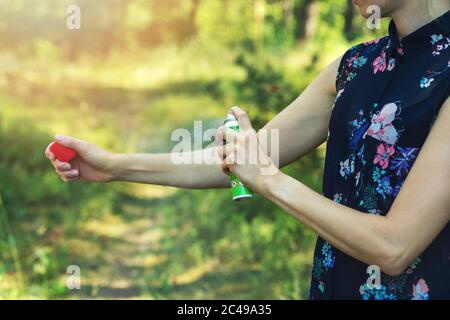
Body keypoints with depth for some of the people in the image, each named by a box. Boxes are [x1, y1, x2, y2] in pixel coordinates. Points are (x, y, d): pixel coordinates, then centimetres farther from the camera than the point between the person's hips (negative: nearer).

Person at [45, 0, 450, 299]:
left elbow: (394, 245, -24)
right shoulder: (356, 65, 3)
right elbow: (241, 160, 6)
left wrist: (271, 180, -16)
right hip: (338, 282, 6)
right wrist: (116, 166, 1)